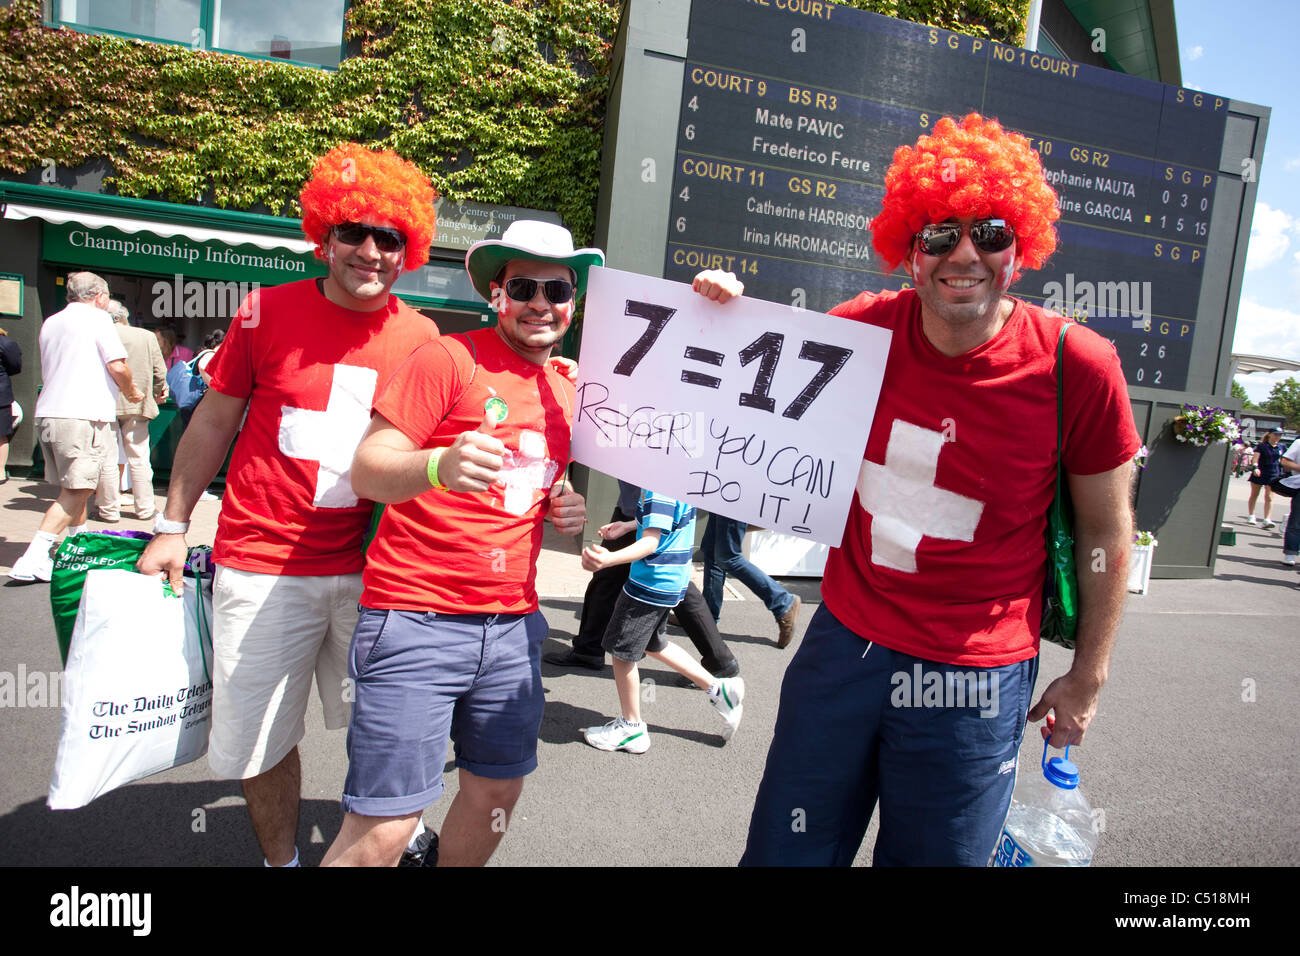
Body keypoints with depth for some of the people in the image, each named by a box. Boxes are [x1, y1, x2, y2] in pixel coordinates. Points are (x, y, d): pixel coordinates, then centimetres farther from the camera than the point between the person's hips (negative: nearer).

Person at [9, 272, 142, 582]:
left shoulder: (50, 322, 20)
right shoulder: (97, 318, -3)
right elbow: (117, 366, -12)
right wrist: (131, 390, 7)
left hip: (47, 413, 8)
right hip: (82, 415, -8)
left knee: (73, 488, 17)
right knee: (76, 491, -8)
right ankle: (33, 559, -15)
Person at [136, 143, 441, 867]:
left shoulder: (421, 337, 1)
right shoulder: (269, 311, -3)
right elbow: (215, 420, 6)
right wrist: (173, 525, 6)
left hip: (371, 569, 1)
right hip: (264, 568, -1)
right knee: (260, 739, 9)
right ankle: (281, 861, 34)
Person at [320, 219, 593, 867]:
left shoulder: (567, 392, 13)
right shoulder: (449, 359, -7)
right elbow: (367, 472, -12)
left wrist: (564, 510, 4)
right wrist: (439, 466, -33)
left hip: (513, 625, 6)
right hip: (417, 619, -6)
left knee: (497, 790, 14)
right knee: (382, 827, -4)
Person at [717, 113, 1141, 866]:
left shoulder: (1078, 367, -14)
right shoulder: (865, 328, -8)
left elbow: (1106, 531, -2)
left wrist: (1088, 677, 6)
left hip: (971, 683, -2)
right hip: (843, 641, 3)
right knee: (783, 851, 18)